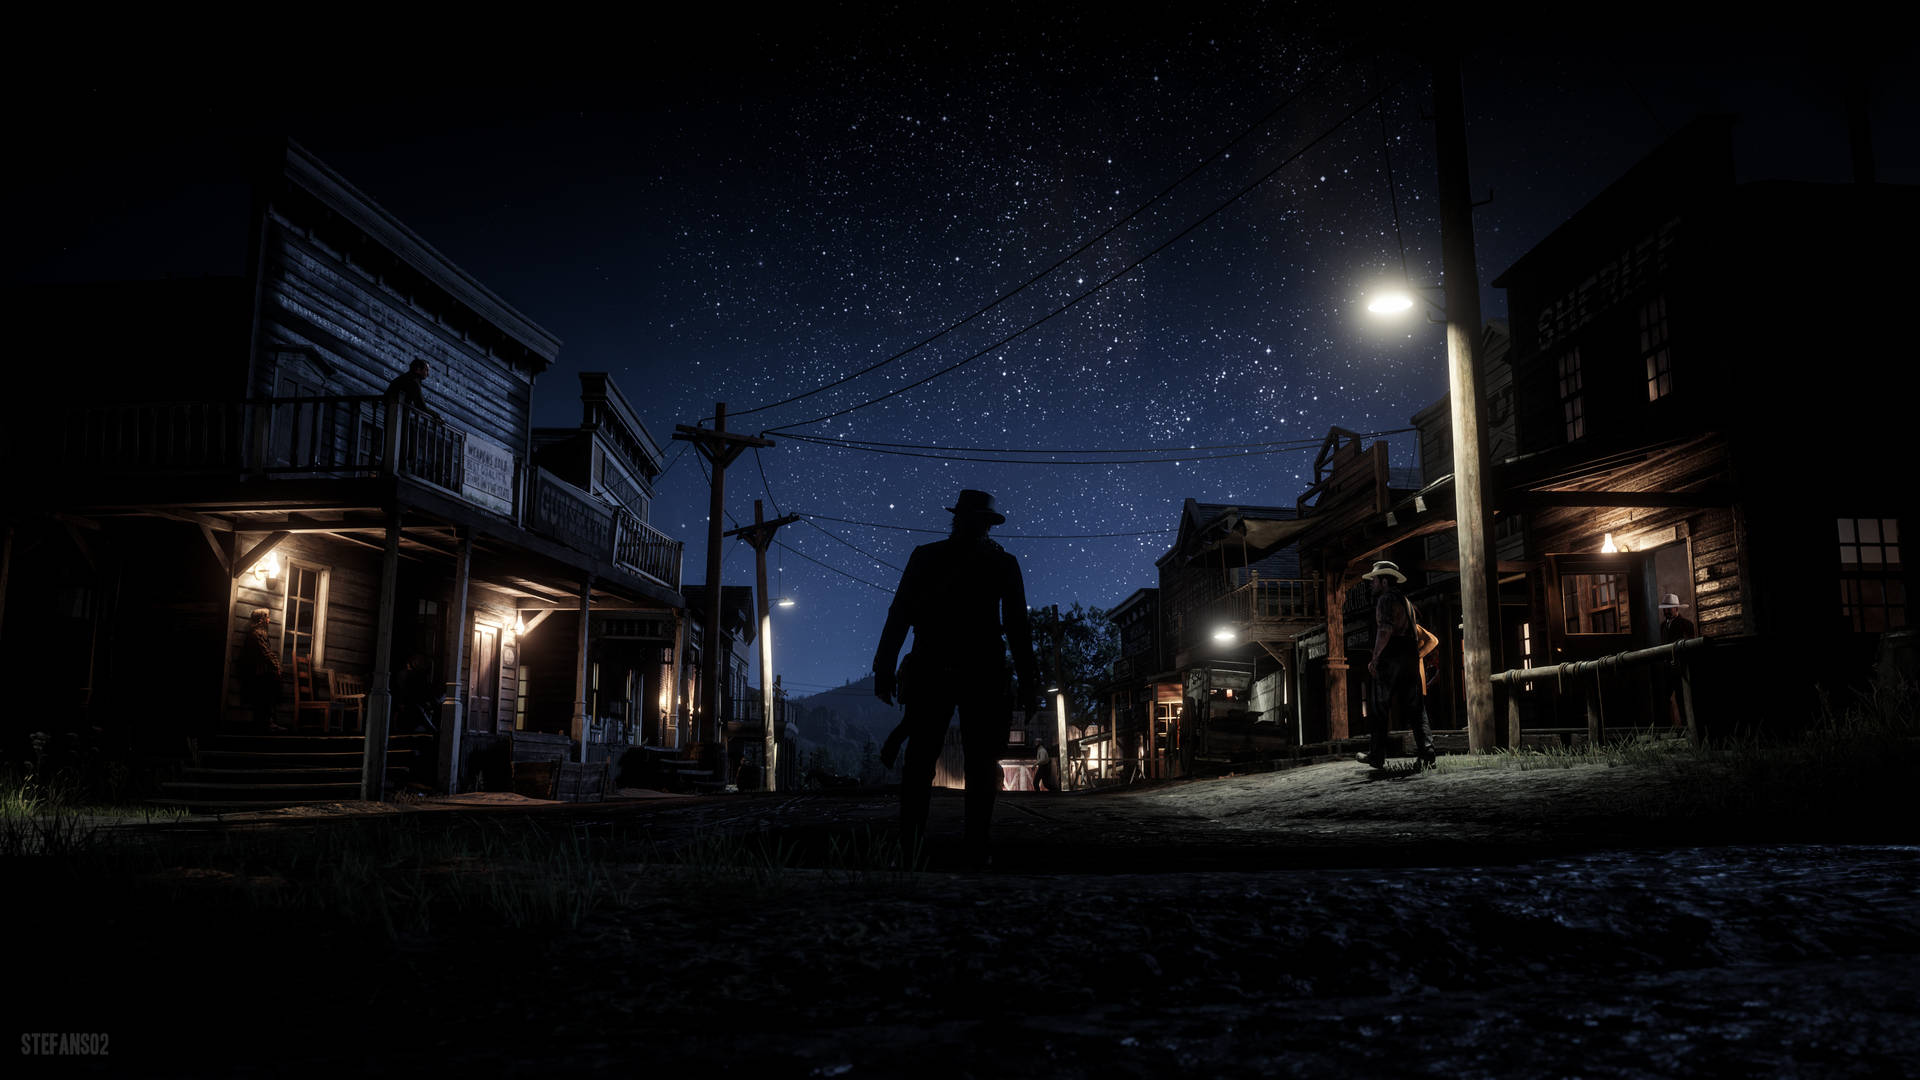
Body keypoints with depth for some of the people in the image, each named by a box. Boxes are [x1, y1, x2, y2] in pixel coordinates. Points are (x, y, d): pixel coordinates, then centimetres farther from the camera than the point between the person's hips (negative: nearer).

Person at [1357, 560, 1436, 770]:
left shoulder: (1386, 599, -7)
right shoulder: (1406, 601, 21)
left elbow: (1385, 630, -18)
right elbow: (1417, 632, 21)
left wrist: (1374, 659, -17)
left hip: (1390, 659, -8)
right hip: (1411, 660, 8)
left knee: (1380, 710, -1)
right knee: (1415, 708, 6)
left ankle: (1377, 756, 2)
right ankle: (1426, 752, -2)